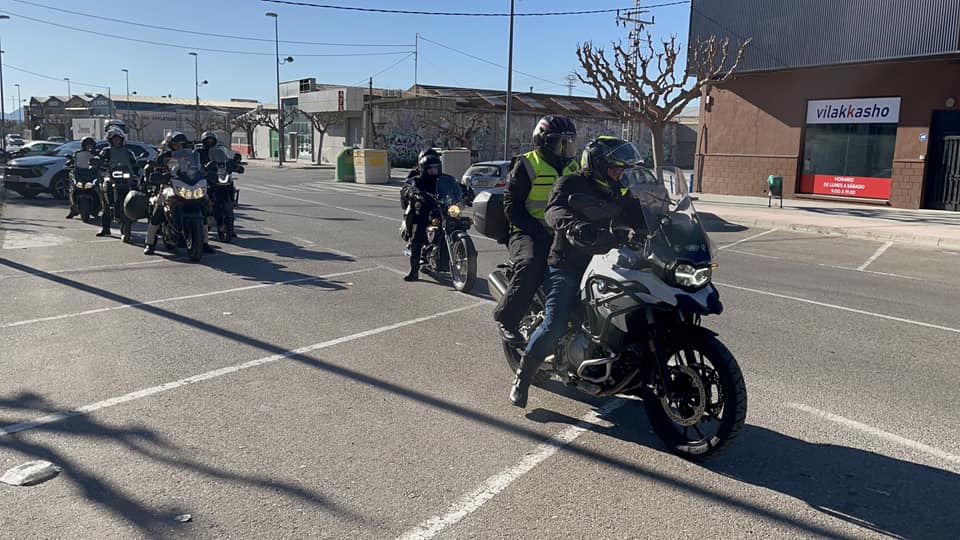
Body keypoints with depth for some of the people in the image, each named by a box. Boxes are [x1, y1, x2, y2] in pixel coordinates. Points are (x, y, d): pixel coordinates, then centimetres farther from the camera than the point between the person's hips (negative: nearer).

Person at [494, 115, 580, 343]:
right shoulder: (526, 165, -2)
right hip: (527, 233, -6)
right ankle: (505, 317, -18)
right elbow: (511, 206, -8)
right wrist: (538, 230, -19)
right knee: (531, 264, -34)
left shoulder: (572, 168, 19)